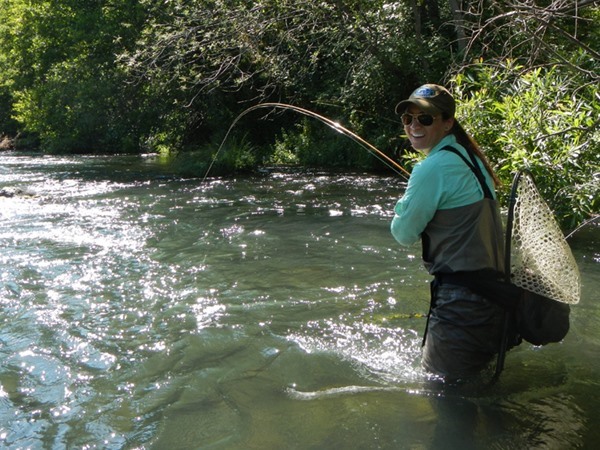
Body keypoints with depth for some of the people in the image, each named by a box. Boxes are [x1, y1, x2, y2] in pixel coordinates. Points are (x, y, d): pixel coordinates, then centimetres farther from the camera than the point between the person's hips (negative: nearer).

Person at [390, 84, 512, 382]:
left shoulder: (433, 169, -19)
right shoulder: (469, 157, 9)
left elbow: (404, 234, -9)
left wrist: (403, 204, 8)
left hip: (461, 301, -9)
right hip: (492, 288, 10)